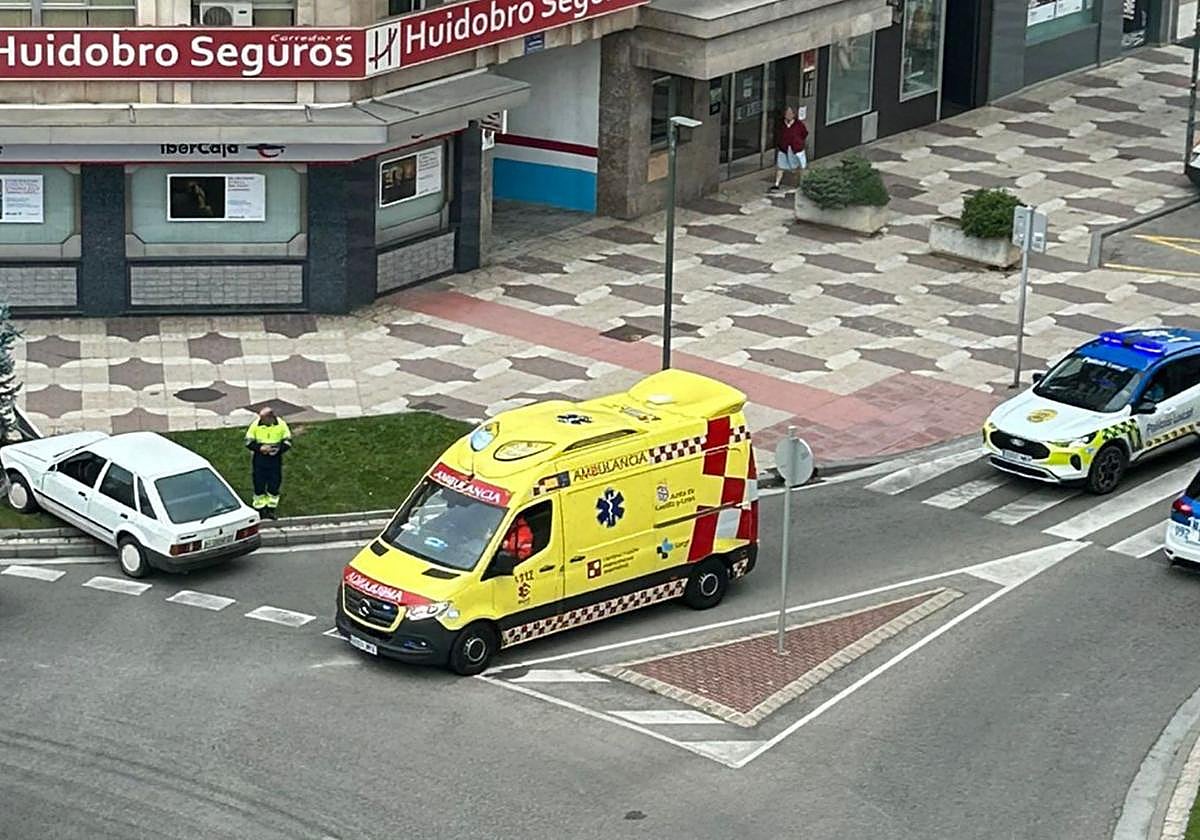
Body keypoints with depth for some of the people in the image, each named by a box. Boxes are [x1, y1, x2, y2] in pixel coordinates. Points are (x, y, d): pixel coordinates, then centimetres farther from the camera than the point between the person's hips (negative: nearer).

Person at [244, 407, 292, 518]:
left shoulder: (281, 425, -10)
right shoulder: (255, 425, -10)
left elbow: (287, 442, -1)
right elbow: (248, 442, -3)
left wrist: (278, 449, -19)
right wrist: (260, 448, -21)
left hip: (275, 459, 0)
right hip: (259, 458, 0)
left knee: (274, 485, 6)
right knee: (259, 484, 4)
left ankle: (271, 509, 19)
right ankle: (259, 508, 17)